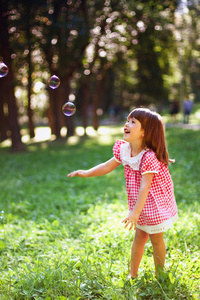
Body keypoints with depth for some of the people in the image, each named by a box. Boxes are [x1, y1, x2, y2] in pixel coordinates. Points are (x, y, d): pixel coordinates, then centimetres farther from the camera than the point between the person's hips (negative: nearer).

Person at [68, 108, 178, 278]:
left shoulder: (149, 157, -30)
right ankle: (133, 274, 27)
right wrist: (87, 173, -6)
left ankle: (159, 277, 25)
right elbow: (108, 166, 5)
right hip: (138, 203, 6)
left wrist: (135, 212, -39)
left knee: (156, 238, 8)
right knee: (139, 236, 17)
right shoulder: (124, 149, -7)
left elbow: (145, 187, -34)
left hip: (154, 203, -6)